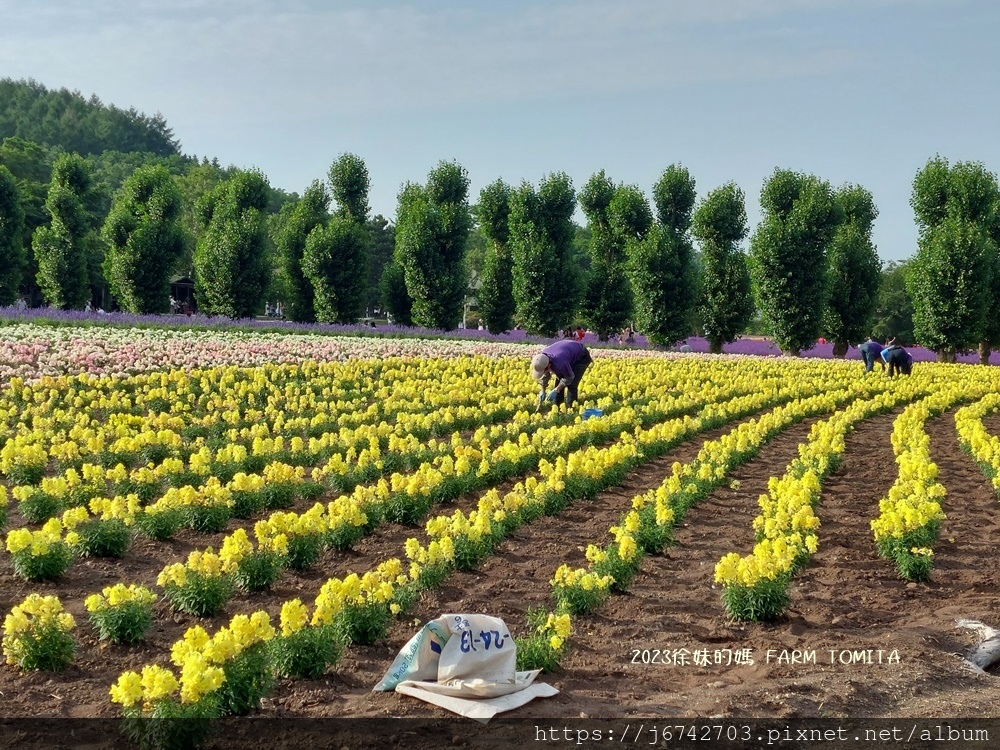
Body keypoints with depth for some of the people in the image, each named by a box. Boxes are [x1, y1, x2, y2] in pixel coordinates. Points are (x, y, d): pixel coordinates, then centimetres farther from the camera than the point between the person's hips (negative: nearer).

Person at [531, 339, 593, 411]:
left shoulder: (559, 362, -45)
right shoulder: (541, 358, -22)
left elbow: (569, 377, -26)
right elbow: (545, 375, 0)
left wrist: (555, 391, -23)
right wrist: (543, 391, -2)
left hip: (581, 357, -7)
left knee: (571, 385, -18)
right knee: (558, 383, 3)